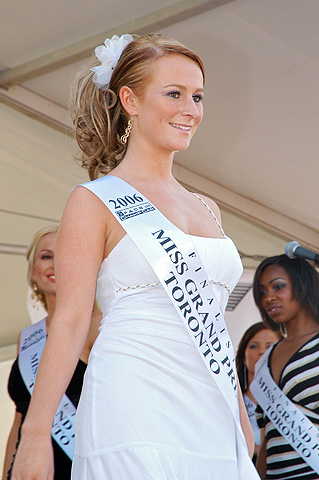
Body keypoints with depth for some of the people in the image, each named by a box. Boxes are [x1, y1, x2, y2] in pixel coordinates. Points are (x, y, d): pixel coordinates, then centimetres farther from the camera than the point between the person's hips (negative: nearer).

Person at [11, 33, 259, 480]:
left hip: (212, 425, 6)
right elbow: (70, 322, -6)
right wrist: (35, 435, -12)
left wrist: (243, 423, 18)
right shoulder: (95, 201, 0)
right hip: (136, 419, -6)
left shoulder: (207, 209, 18)